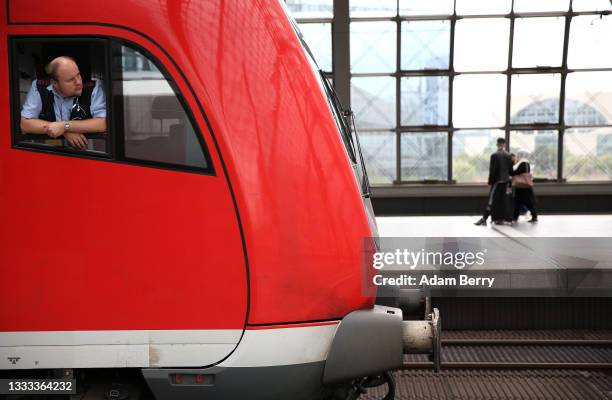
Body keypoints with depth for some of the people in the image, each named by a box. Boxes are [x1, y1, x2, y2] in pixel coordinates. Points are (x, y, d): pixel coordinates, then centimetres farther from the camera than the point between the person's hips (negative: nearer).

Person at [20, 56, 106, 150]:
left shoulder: (93, 87, -12)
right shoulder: (39, 88, -7)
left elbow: (104, 123, -21)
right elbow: (25, 124, -9)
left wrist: (65, 126, -23)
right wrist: (64, 131, -18)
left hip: (87, 150, -2)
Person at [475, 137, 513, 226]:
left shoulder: (494, 155, -10)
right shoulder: (508, 156, 5)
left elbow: (492, 170, -12)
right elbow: (511, 170, 7)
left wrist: (490, 182, -6)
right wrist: (509, 183, 14)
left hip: (496, 181, -4)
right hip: (505, 181, 5)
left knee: (492, 200, -6)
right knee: (503, 200, 9)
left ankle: (484, 219, -8)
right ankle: (500, 219, 11)